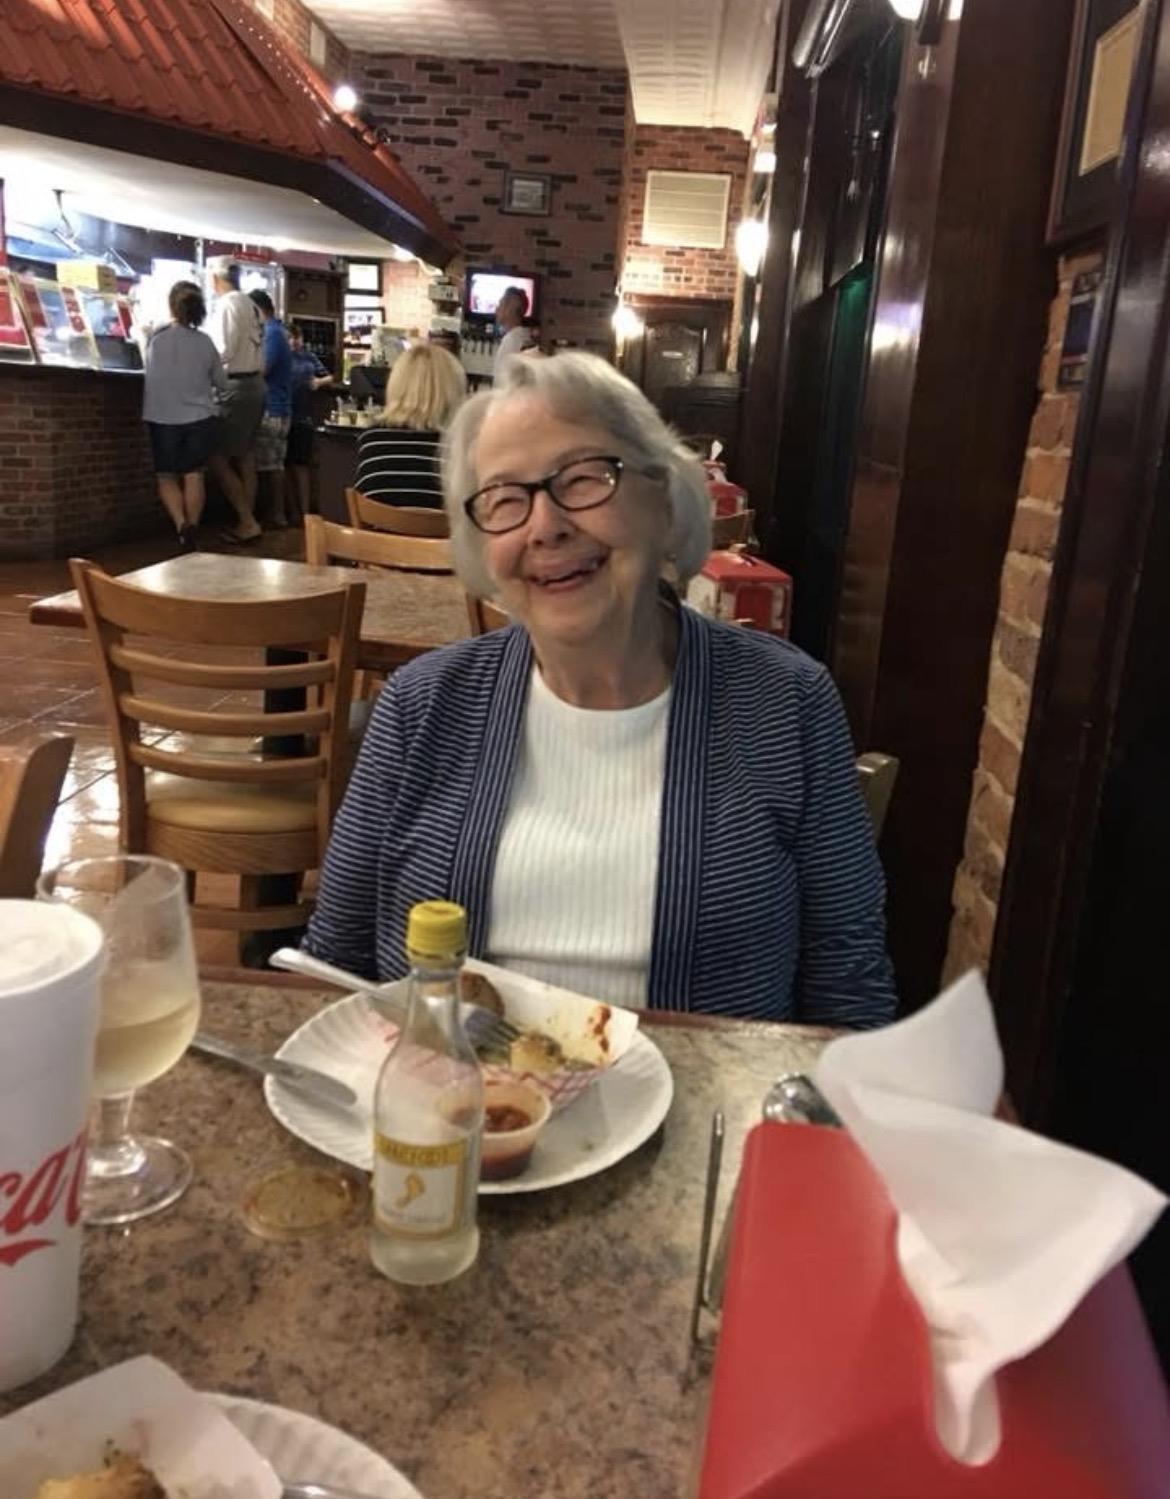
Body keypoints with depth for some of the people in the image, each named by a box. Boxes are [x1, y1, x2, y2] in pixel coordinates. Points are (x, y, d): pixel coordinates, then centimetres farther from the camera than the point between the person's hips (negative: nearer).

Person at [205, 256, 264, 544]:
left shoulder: (227, 304, -13)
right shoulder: (251, 305, 11)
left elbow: (224, 351, -17)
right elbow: (247, 347, 8)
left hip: (236, 386, -8)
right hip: (254, 382, 8)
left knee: (218, 458, -3)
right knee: (245, 457, 11)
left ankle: (247, 522, -5)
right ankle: (247, 521, 16)